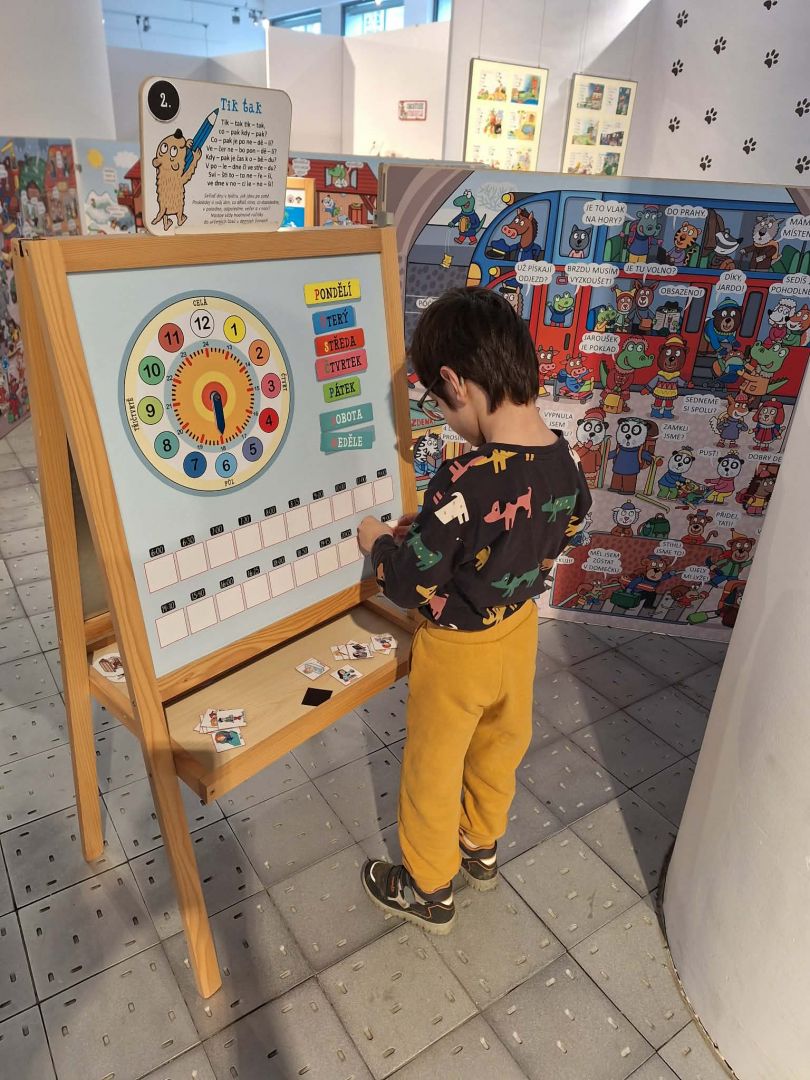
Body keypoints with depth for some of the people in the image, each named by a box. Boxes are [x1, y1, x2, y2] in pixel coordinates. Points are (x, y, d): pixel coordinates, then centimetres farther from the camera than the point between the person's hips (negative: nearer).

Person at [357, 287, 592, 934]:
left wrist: (378, 541, -5)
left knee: (432, 770, 17)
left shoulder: (465, 481, -35)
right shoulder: (565, 460, -12)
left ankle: (428, 891, 39)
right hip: (520, 627, 7)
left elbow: (410, 584, -27)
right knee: (499, 747, 28)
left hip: (458, 650, -7)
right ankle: (482, 848, 53)